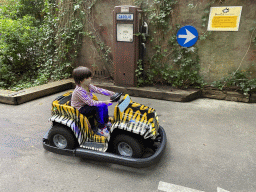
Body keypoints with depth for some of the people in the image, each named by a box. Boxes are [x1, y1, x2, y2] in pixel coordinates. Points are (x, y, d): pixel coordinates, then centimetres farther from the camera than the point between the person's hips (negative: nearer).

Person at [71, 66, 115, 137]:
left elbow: (98, 90, -5)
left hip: (87, 105, 9)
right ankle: (101, 129, -16)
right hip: (80, 110, -9)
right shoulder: (79, 91, -31)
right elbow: (91, 102, -32)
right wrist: (104, 102, -34)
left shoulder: (89, 86, -5)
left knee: (104, 106, -3)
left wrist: (110, 93, -14)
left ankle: (105, 123, 12)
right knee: (98, 107, -27)